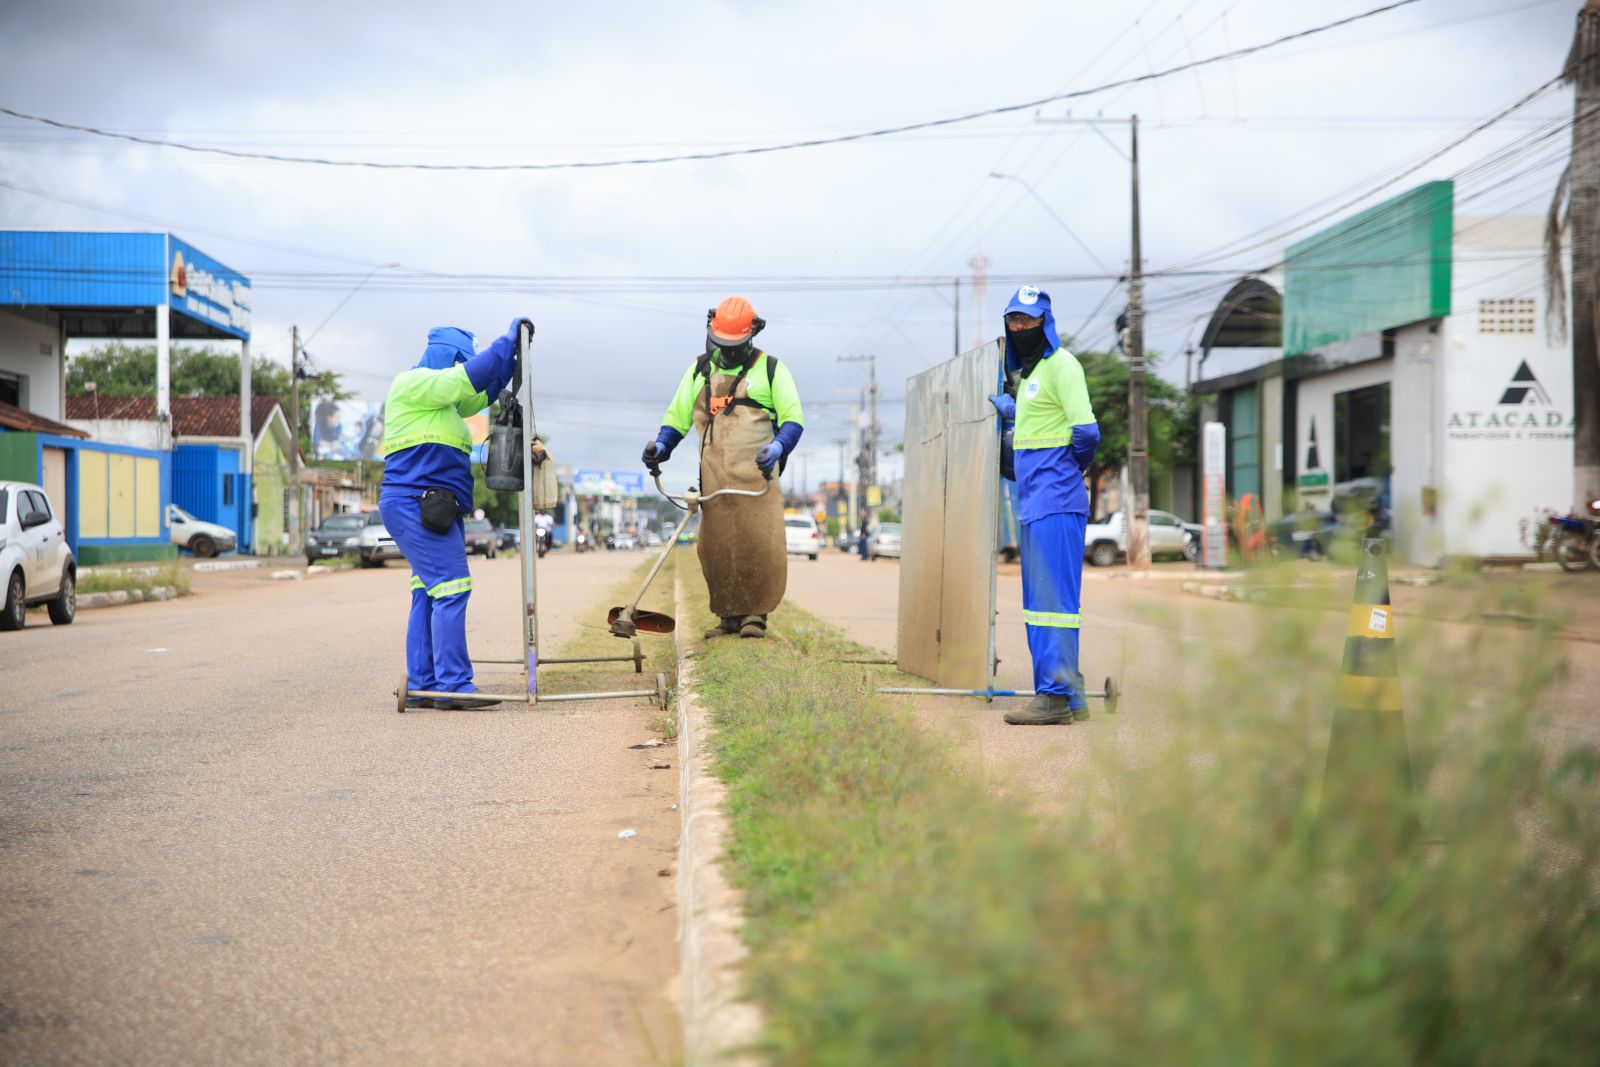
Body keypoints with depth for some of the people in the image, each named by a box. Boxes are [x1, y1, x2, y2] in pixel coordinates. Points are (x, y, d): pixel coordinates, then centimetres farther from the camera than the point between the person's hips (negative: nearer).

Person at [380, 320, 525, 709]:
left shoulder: (441, 399, 24)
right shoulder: (413, 383, -5)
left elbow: (483, 392, 29)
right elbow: (474, 375, -13)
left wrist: (513, 356, 17)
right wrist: (509, 337, -3)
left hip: (434, 509, 11)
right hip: (415, 502, -11)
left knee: (429, 595, 8)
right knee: (451, 589, -15)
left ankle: (421, 685, 9)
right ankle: (453, 685, -17)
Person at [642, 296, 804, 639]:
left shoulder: (770, 369, 7)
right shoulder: (699, 370, 17)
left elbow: (793, 418, 2)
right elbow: (677, 416, 20)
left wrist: (778, 447, -18)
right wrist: (660, 446, 1)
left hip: (756, 474, -3)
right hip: (714, 478, 3)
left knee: (759, 546, -9)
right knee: (716, 548, 0)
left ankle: (755, 613, 1)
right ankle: (729, 614, 9)